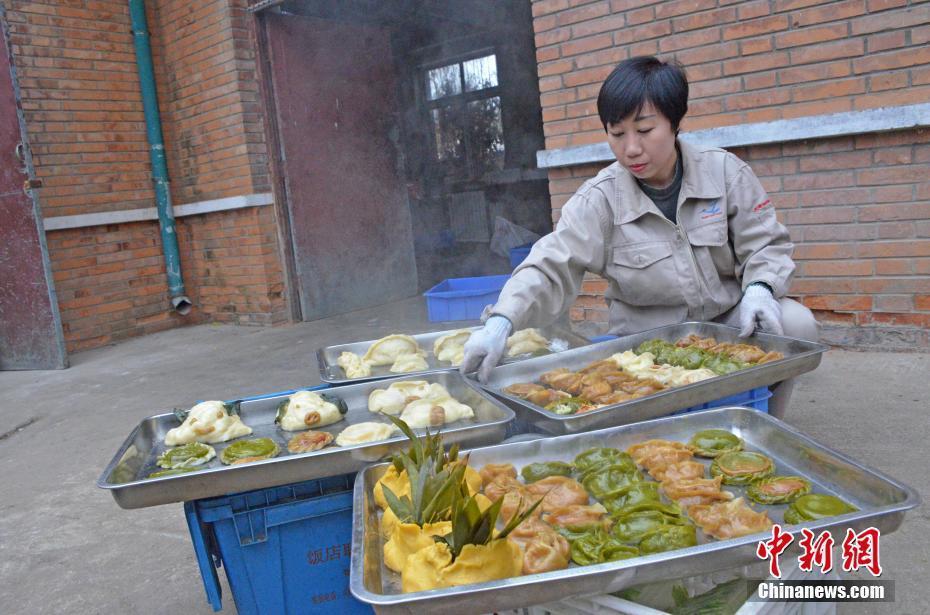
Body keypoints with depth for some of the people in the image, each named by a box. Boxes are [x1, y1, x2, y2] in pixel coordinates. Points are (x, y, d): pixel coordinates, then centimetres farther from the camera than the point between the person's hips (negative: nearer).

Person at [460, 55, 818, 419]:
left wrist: (759, 289, -22)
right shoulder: (598, 200, -10)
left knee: (795, 324, -24)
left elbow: (765, 244, 1)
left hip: (728, 320, 2)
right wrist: (500, 322, -35)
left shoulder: (725, 172, -5)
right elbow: (549, 270, -18)